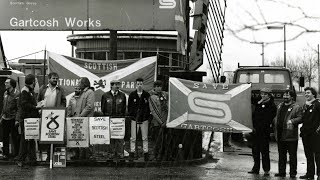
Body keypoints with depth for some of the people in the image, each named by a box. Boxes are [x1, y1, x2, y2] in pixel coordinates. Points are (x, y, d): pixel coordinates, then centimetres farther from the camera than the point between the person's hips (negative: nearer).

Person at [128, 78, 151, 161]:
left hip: (144, 120, 0)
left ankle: (146, 153, 11)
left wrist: (147, 115, -3)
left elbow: (149, 106, 4)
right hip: (134, 119, 0)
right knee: (133, 138, 2)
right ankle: (132, 153, 10)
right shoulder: (132, 95, 3)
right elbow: (129, 106, 9)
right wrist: (131, 115, 1)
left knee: (145, 138, 5)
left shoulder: (147, 95, 1)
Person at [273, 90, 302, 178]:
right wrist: (274, 122, 8)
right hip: (280, 136, 6)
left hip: (291, 136, -6)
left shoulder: (296, 107, -4)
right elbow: (276, 117, 27)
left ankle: (293, 172, 6)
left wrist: (292, 121, -25)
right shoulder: (280, 106, 17)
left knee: (292, 155, 0)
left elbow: (300, 118, -11)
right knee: (281, 155, 12)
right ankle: (281, 172, 19)